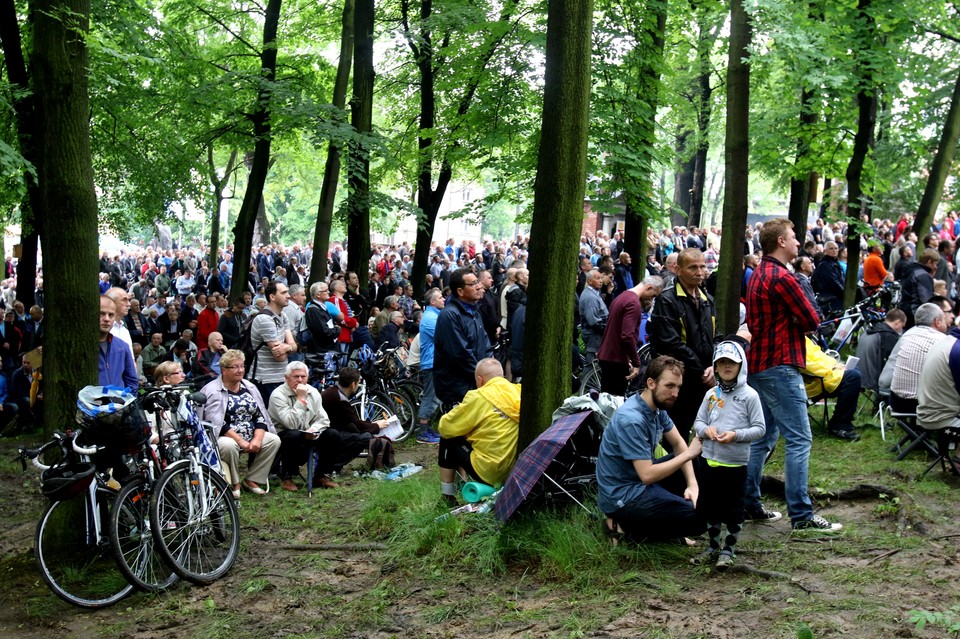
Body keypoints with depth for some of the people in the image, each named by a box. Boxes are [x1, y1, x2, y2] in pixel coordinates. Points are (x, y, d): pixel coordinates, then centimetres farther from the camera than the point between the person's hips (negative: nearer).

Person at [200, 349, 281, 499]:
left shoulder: (250, 388, 12)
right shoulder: (212, 391, -7)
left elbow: (260, 417, 8)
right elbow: (215, 422, -17)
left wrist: (257, 439, -11)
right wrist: (240, 440, -22)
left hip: (252, 437, 6)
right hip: (225, 437, -6)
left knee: (274, 440, -15)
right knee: (229, 446, -38)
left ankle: (251, 480, -3)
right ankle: (234, 483, -12)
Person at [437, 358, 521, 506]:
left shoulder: (479, 397, -13)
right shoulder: (518, 393, 2)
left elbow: (445, 428, -5)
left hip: (490, 474, -6)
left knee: (448, 440, 15)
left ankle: (447, 496, 21)